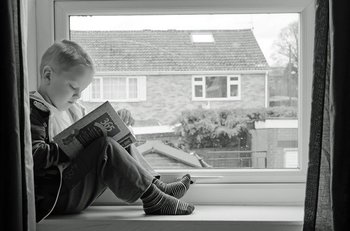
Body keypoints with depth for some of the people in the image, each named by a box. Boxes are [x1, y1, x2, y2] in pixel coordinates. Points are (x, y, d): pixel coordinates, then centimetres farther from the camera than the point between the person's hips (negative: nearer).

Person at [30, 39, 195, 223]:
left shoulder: (72, 109, 18)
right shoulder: (35, 110, -14)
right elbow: (34, 156, -26)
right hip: (55, 197, -10)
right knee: (106, 147, -28)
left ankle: (157, 187, 4)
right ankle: (153, 200, -20)